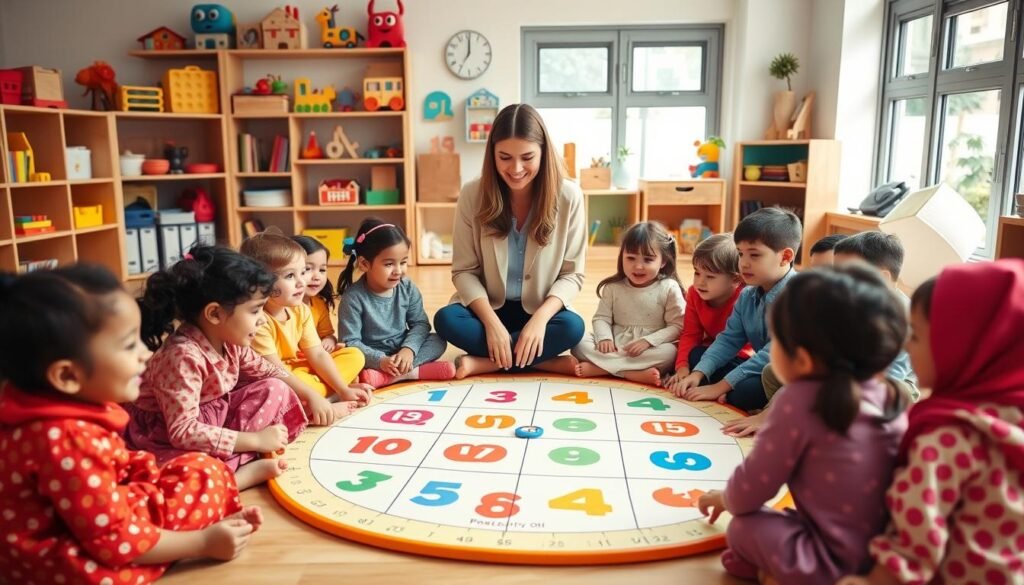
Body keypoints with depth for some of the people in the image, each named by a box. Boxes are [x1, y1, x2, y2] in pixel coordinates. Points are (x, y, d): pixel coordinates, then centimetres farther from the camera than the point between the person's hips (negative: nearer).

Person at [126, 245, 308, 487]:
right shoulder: (183, 356, -32)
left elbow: (268, 371, 12)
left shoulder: (230, 341, -6)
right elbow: (183, 432, -34)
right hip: (165, 435, -9)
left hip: (210, 417, 9)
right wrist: (255, 440, -31)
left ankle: (240, 461, -16)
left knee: (275, 390, -3)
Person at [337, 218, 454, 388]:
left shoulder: (407, 288, -5)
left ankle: (385, 376, -26)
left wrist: (408, 349, -23)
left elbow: (420, 323, -3)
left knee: (438, 341, -15)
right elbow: (351, 342, -19)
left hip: (402, 351, 5)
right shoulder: (353, 297, -18)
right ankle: (410, 371, -29)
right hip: (373, 356, -4)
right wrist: (381, 361, -32)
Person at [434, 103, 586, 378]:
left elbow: (572, 274, -7)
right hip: (489, 308, 1)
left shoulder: (568, 196, -12)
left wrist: (540, 318, -24)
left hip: (540, 312, 0)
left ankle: (483, 362, -21)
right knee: (446, 320, -29)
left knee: (572, 327, -31)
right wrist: (491, 321, -23)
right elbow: (464, 271, -8)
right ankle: (543, 362, -23)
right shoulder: (472, 195, -11)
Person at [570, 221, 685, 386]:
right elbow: (601, 318, 4)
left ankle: (598, 368, -31)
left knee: (669, 353, -35)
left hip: (649, 347, -2)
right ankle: (636, 373, -31)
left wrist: (648, 341, -21)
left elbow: (677, 326, -8)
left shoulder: (669, 288, -6)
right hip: (615, 345, 2)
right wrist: (605, 338, -18)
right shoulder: (613, 287, 2)